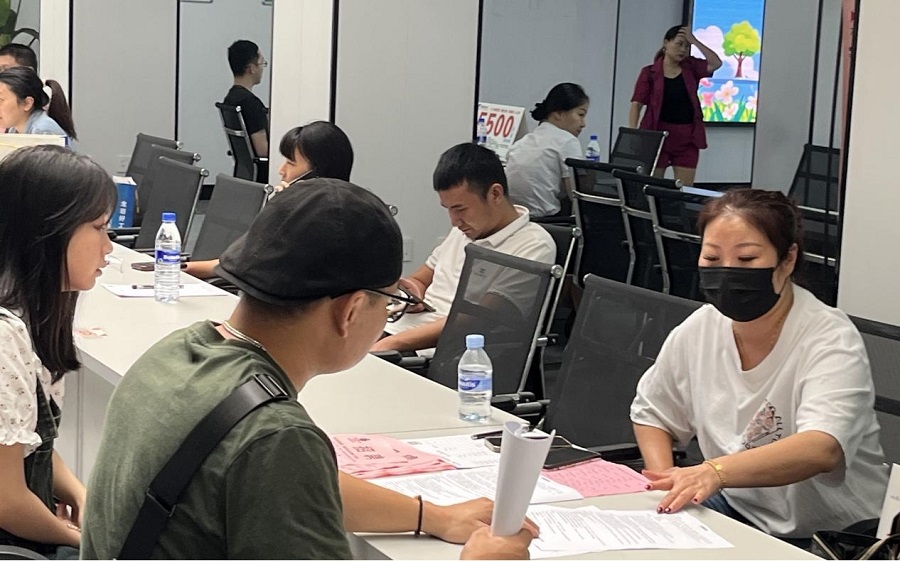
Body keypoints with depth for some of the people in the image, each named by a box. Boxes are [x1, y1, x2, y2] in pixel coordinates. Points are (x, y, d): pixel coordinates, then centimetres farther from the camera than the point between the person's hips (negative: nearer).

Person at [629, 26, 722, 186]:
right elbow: (637, 104, -4)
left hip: (687, 137, 3)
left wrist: (694, 41, -7)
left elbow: (716, 63, -6)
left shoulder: (691, 67, 9)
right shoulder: (650, 72, 0)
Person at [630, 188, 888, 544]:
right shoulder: (698, 330, -2)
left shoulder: (831, 341, -18)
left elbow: (821, 449, -37)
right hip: (735, 511, 5)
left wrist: (715, 471, -52)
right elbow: (652, 413, 16)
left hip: (832, 537, -5)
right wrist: (665, 480, -4)